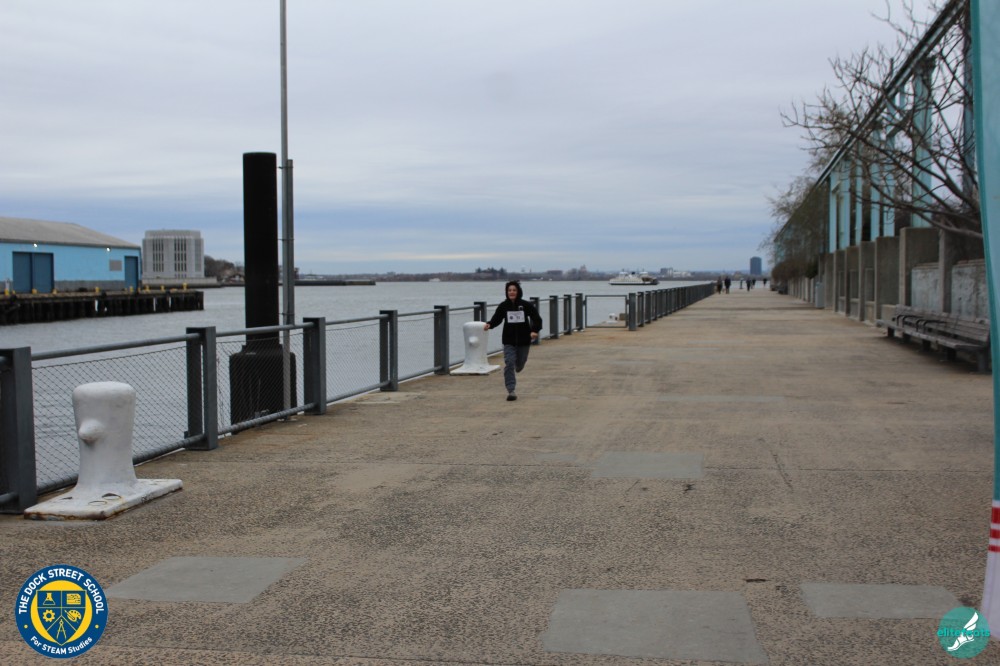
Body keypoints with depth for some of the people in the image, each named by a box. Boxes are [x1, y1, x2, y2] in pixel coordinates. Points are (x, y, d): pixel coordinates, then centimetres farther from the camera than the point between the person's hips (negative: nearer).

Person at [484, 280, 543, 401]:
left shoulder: (526, 305, -7)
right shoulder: (503, 306, -3)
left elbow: (537, 318, -5)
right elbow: (496, 318, -1)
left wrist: (535, 330, -22)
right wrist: (489, 324, -22)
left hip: (524, 341, 0)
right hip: (509, 341, 0)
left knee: (520, 364, 17)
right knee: (509, 363, -13)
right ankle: (511, 391, -11)